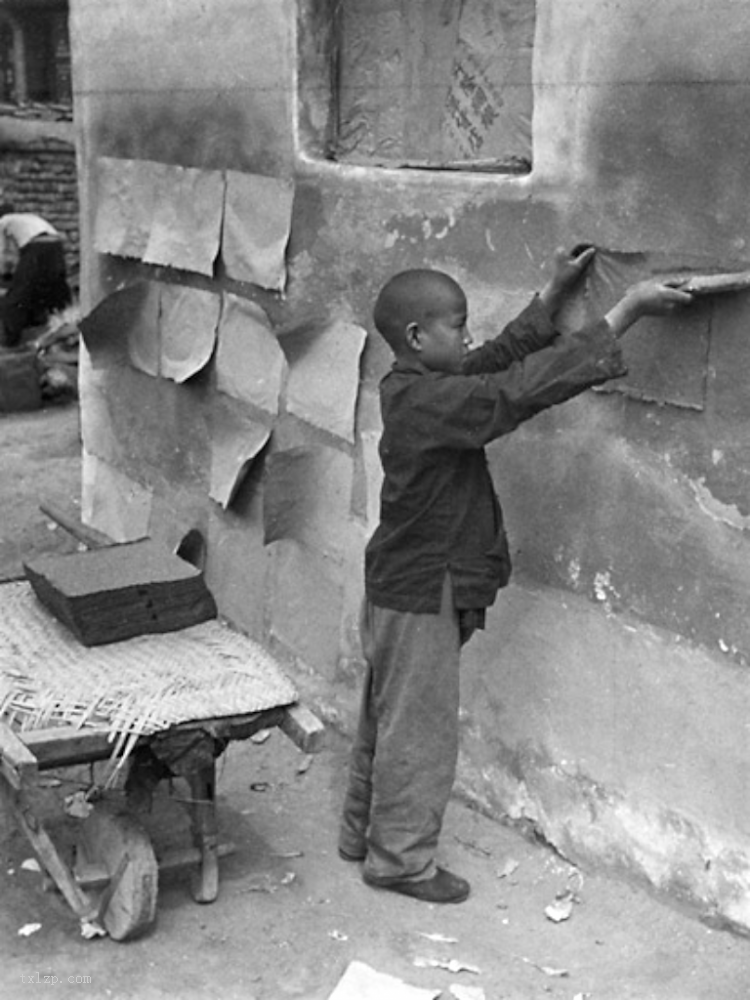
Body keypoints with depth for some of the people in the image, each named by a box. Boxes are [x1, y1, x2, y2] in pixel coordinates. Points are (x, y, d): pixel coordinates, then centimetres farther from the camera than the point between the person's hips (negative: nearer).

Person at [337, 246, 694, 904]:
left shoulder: (413, 388, 4)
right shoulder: (430, 401, -25)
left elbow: (498, 360, 13)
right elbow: (523, 388, -32)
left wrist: (553, 296, 13)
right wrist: (624, 313, -30)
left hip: (399, 586, 10)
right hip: (422, 597, -10)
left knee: (385, 720, 21)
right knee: (419, 731, 4)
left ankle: (364, 832, 35)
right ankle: (401, 859, 17)